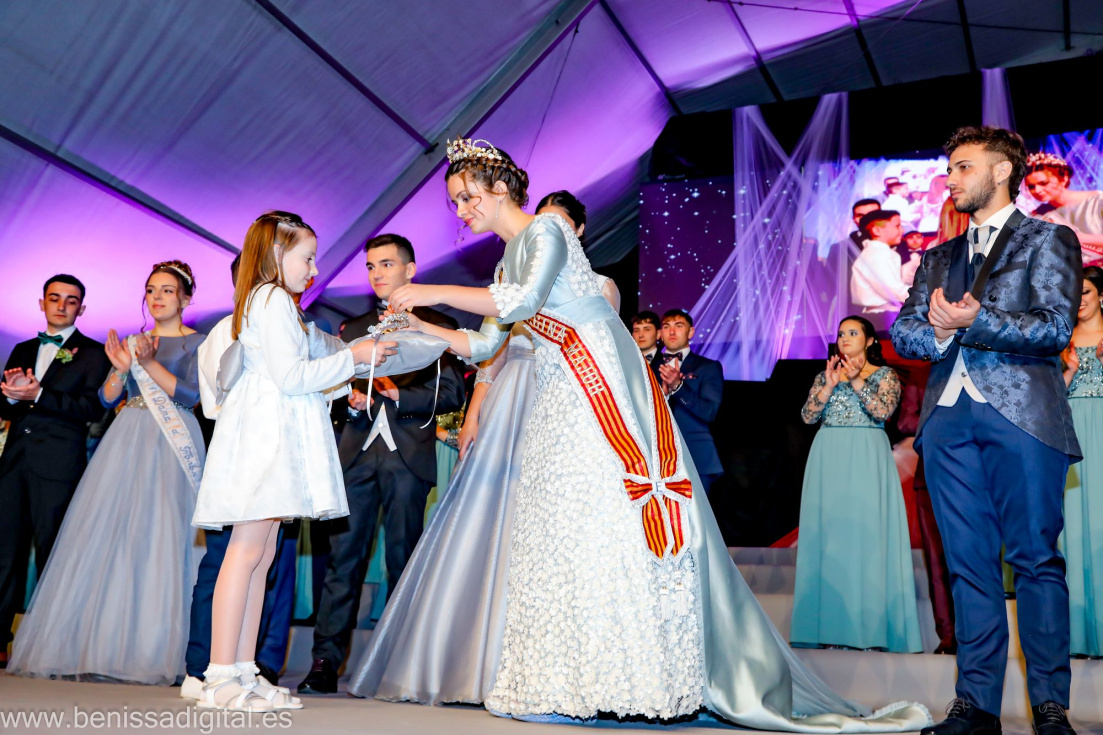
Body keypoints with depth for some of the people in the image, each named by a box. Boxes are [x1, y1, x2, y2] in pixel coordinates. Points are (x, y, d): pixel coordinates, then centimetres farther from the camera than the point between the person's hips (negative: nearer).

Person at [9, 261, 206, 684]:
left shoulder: (196, 343, 6)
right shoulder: (133, 342, 20)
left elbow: (190, 394, -7)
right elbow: (107, 399, 13)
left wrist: (149, 363, -16)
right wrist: (122, 367, -6)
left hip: (169, 446, -5)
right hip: (126, 443, 5)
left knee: (156, 541, -10)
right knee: (104, 536, -1)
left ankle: (148, 654, -7)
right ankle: (91, 648, 3)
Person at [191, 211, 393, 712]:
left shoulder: (266, 301, 25)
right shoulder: (274, 300, -7)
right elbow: (290, 376, -16)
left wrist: (341, 381, 24)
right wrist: (351, 358, -7)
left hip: (273, 438, 11)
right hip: (265, 432, -11)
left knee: (261, 554, 7)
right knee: (248, 550, -12)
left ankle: (244, 674, 8)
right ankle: (221, 679, -12)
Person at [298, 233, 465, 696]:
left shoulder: (436, 326, 8)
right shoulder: (353, 329, 22)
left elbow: (450, 393, -2)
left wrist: (395, 396, -12)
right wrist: (348, 399, -1)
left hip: (408, 455, -3)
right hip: (358, 452, 3)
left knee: (403, 561, 1)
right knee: (343, 557, -3)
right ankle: (325, 661, -1)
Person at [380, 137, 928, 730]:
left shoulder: (545, 231, -5)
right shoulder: (507, 262, 22)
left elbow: (523, 301, -22)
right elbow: (483, 345, 22)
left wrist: (434, 292, -17)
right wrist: (420, 327, 13)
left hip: (603, 386, -9)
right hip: (563, 402, 9)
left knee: (602, 519, -9)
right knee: (559, 524, 5)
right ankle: (556, 682, 7)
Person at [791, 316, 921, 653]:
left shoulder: (885, 374, 8)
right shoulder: (826, 374, 16)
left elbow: (883, 411, -9)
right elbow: (807, 416, 5)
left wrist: (857, 382, -11)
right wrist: (829, 386, -6)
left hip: (866, 461, -3)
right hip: (828, 460, 3)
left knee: (866, 534, -8)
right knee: (829, 534, -2)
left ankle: (870, 628, -6)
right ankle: (834, 627, 0)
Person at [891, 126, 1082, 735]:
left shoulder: (1049, 239, 8)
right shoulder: (939, 257, 23)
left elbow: (1055, 327, -5)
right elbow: (903, 332, 13)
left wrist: (977, 321, -14)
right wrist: (938, 331, -8)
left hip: (1022, 412, -4)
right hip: (948, 416, 5)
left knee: (1036, 559, -4)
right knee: (970, 564, 4)